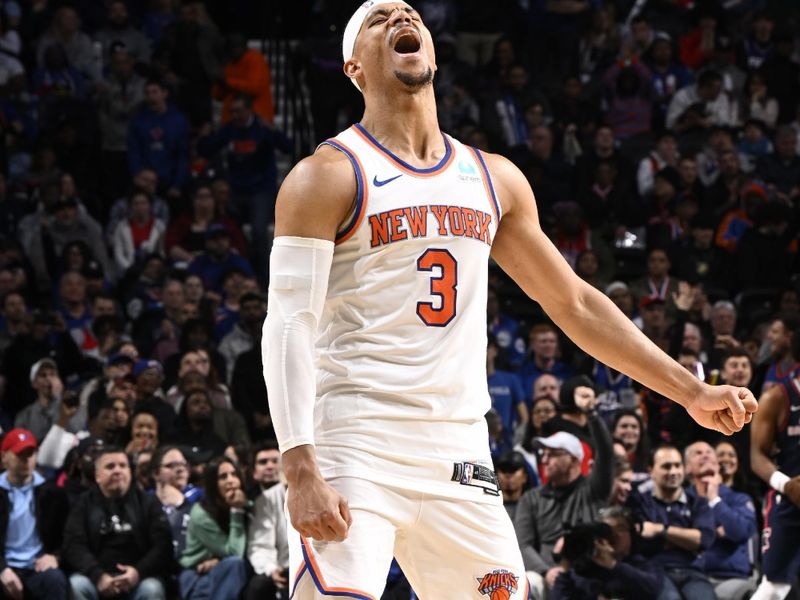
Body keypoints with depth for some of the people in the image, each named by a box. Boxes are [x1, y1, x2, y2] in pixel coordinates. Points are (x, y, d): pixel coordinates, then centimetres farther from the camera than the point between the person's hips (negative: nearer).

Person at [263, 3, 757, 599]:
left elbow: (574, 304, 23)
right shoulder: (329, 176, -2)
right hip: (355, 452, -5)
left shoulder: (494, 180, 16)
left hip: (459, 457, 6)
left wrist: (691, 391, 19)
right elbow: (288, 327, -9)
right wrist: (301, 474, -21)